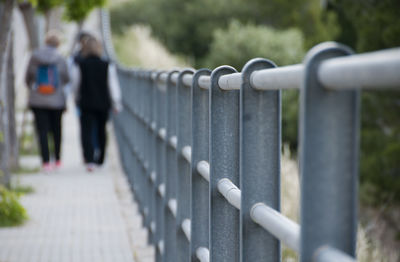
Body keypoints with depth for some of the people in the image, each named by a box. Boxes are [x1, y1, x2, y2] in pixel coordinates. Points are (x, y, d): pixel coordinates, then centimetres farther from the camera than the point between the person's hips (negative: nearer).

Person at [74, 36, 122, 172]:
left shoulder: (81, 65, -6)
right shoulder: (107, 65, -4)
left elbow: (77, 85, 3)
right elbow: (113, 85, -2)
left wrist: (77, 99, 18)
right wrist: (116, 103, 4)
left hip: (86, 104, -2)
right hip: (103, 103, 2)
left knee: (87, 131, -3)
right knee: (101, 130, 17)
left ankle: (89, 160, -21)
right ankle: (100, 159, 30)